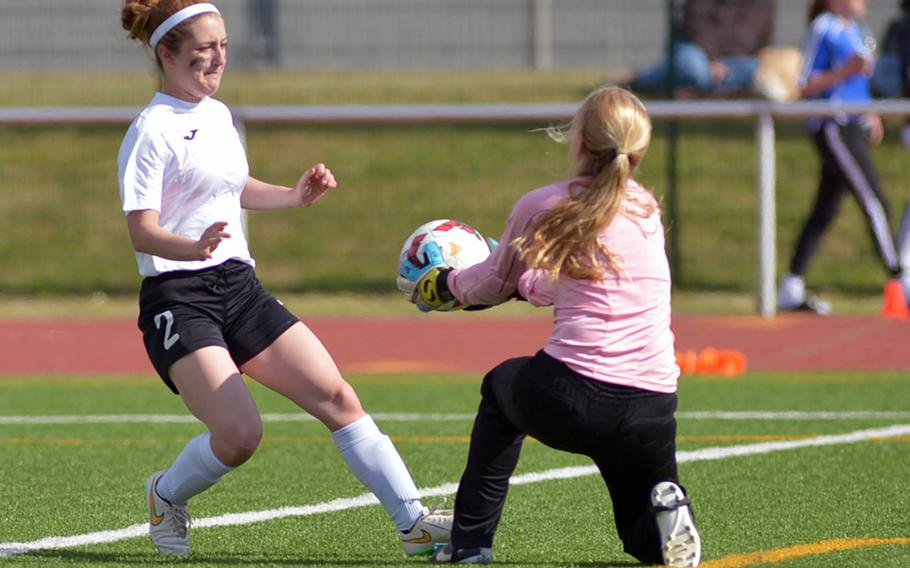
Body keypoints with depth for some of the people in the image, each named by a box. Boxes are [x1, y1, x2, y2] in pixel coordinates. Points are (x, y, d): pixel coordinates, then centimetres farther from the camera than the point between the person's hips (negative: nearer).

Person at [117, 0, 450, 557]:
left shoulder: (219, 115, 15)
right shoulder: (154, 130, -10)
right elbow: (142, 231, -18)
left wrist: (295, 196, 20)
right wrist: (195, 248, -37)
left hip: (240, 287, 8)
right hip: (179, 298, -8)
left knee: (336, 396, -4)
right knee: (240, 434, -21)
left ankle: (414, 521, -3)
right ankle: (167, 495, 10)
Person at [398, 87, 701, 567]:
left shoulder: (541, 207, 2)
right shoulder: (647, 211, 13)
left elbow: (493, 283, 19)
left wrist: (440, 287, 37)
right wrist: (533, 284, 43)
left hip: (568, 401, -2)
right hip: (651, 410, 3)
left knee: (501, 386, 35)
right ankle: (665, 511, -12)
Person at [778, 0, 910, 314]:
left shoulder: (852, 29, 16)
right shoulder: (822, 29, -10)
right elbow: (806, 87, -11)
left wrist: (869, 116, 18)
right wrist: (844, 72, -23)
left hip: (853, 129, 9)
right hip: (833, 129, -9)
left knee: (825, 212, 10)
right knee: (875, 203, -12)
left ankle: (791, 290, 14)